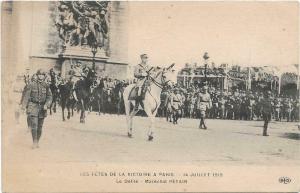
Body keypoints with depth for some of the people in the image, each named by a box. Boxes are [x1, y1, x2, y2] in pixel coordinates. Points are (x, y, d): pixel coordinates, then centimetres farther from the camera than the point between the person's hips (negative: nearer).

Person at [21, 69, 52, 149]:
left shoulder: (46, 86, 6)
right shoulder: (31, 85, -3)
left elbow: (49, 97, 6)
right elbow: (26, 95, -4)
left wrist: (46, 105, -10)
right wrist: (24, 105, -12)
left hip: (42, 107, 3)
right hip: (33, 106, -3)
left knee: (40, 126, 8)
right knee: (34, 125, -13)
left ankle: (37, 142, 20)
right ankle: (34, 142, -8)